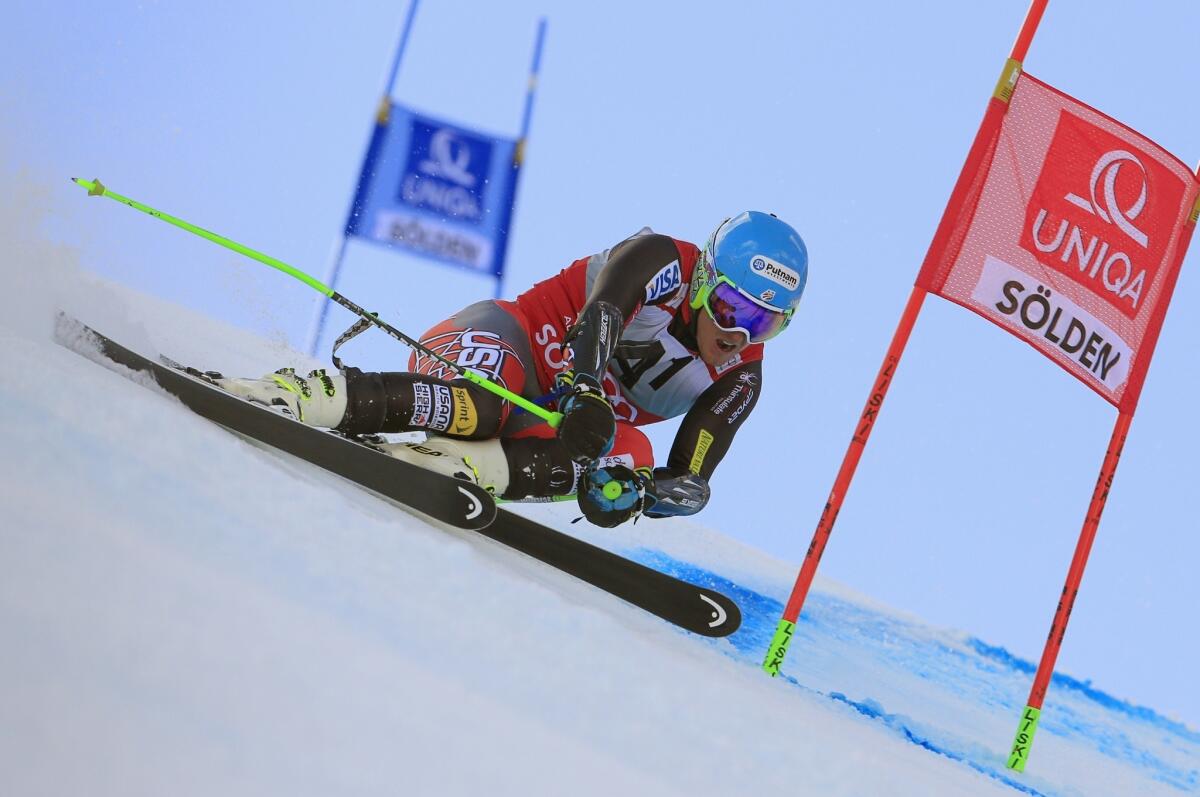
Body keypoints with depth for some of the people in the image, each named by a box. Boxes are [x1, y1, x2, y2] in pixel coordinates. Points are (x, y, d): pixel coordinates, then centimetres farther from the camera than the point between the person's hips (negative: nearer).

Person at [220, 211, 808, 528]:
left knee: (630, 456, -30)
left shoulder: (739, 381, 0)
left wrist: (642, 490, -32)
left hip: (558, 419, 5)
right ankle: (326, 397, -37)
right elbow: (602, 312, -31)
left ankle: (482, 467, -40)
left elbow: (690, 480, -8)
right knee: (478, 410, -40)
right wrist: (585, 391, -50)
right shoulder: (664, 262, -12)